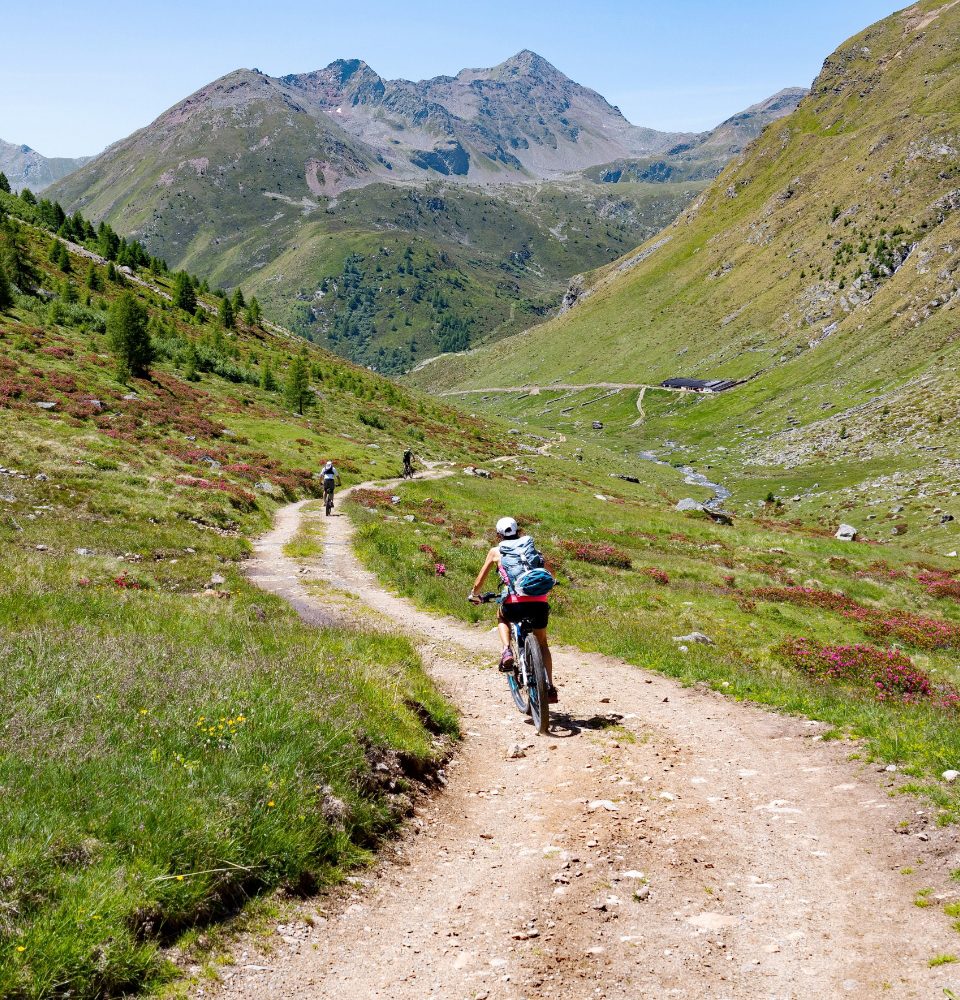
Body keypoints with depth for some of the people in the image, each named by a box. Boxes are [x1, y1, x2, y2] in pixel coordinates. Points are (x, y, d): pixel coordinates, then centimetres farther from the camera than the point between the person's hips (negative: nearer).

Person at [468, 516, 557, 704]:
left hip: (514, 603, -2)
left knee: (502, 618, 35)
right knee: (542, 643, 26)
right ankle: (550, 687, 14)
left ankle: (507, 651, 10)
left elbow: (479, 582, 21)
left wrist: (474, 595, 42)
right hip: (540, 602, 2)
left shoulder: (496, 551, 16)